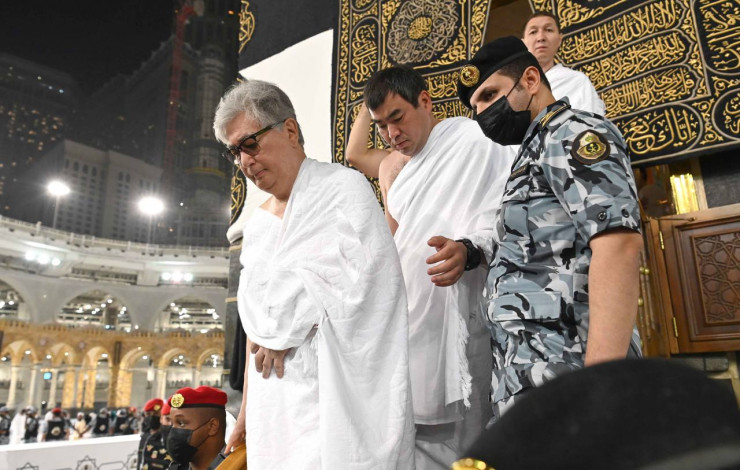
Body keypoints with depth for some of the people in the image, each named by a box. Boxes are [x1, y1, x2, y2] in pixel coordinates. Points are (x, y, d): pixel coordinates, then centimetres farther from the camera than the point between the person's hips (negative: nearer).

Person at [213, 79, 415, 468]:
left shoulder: (343, 187, -4)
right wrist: (246, 412, 14)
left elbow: (351, 278, -18)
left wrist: (282, 333, -9)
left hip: (338, 390, -6)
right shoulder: (257, 226, 14)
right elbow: (255, 324, 15)